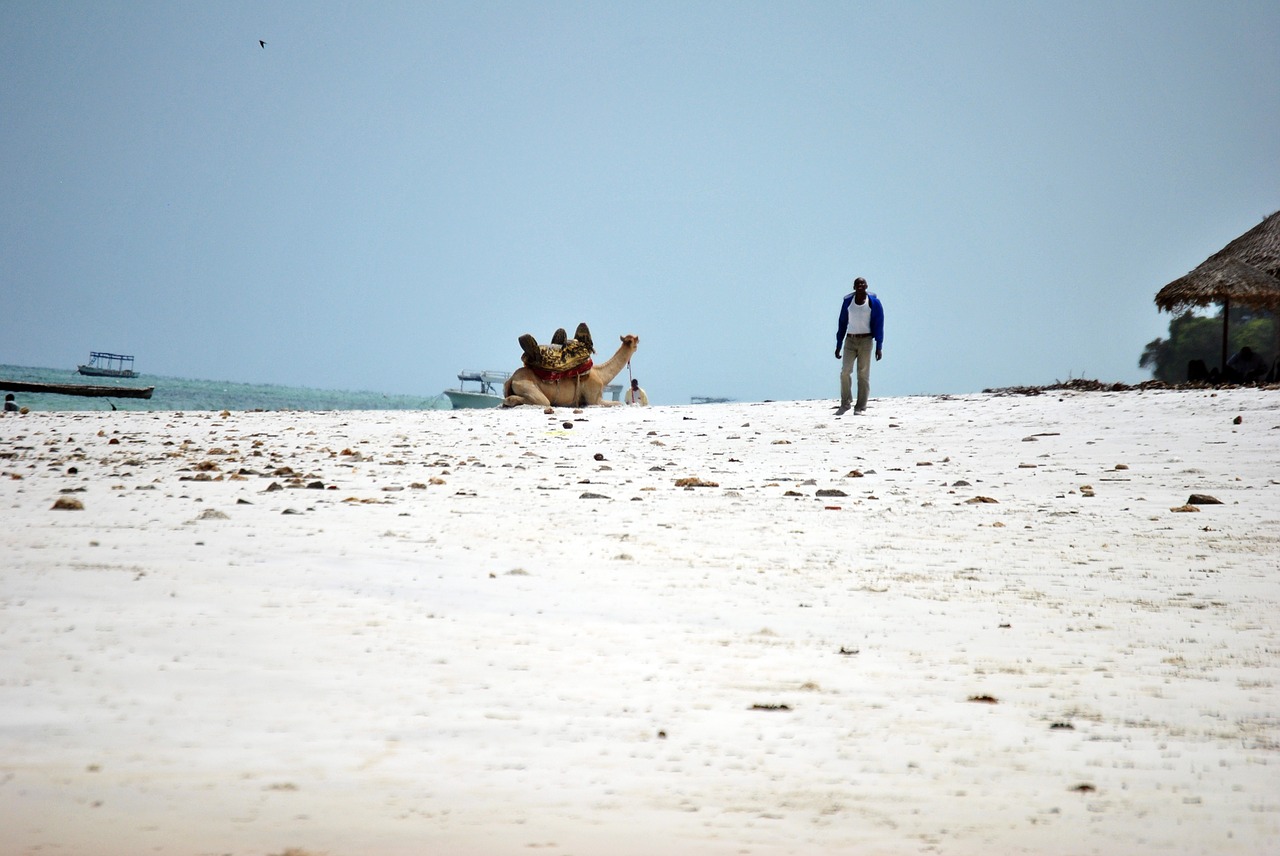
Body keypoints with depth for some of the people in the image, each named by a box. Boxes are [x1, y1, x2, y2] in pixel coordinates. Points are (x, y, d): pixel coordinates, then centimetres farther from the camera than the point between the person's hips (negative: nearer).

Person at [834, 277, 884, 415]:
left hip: (865, 340, -2)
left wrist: (879, 347, -7)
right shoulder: (848, 301, 7)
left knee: (863, 374, -3)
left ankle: (860, 408, 0)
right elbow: (842, 323, 12)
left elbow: (878, 325, -1)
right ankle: (844, 404, 3)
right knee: (845, 371, -9)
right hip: (850, 340, 2)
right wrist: (838, 345, 9)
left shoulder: (873, 302, -1)